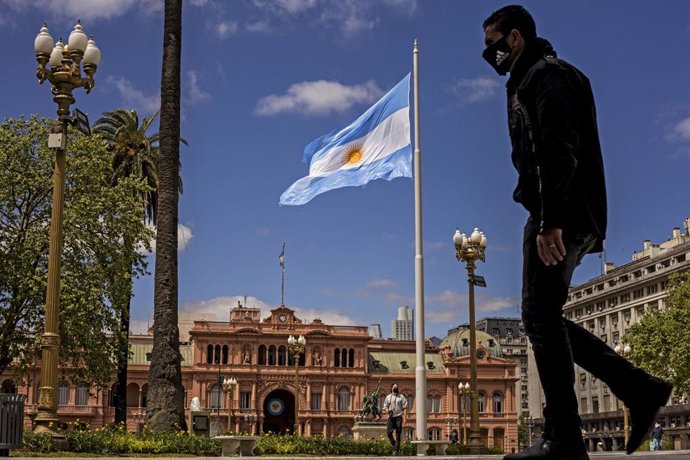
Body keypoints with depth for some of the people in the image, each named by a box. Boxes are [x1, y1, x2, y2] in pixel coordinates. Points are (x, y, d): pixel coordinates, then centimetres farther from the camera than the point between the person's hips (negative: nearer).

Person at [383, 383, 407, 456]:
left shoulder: (401, 397, 9)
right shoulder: (388, 397, 15)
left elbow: (404, 408, 4)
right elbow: (385, 406, 15)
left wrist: (404, 417, -7)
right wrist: (387, 410, -8)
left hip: (398, 417, -2)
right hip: (391, 417, 2)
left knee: (398, 435, -5)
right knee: (389, 433, -8)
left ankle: (396, 450, -2)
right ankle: (394, 445, 16)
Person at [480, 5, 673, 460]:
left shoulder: (547, 75, -6)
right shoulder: (529, 81, 26)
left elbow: (560, 151, -20)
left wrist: (550, 220, -28)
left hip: (561, 217, -10)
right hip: (565, 218, 10)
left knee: (541, 318, -11)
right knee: (546, 318, 11)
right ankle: (639, 388, 10)